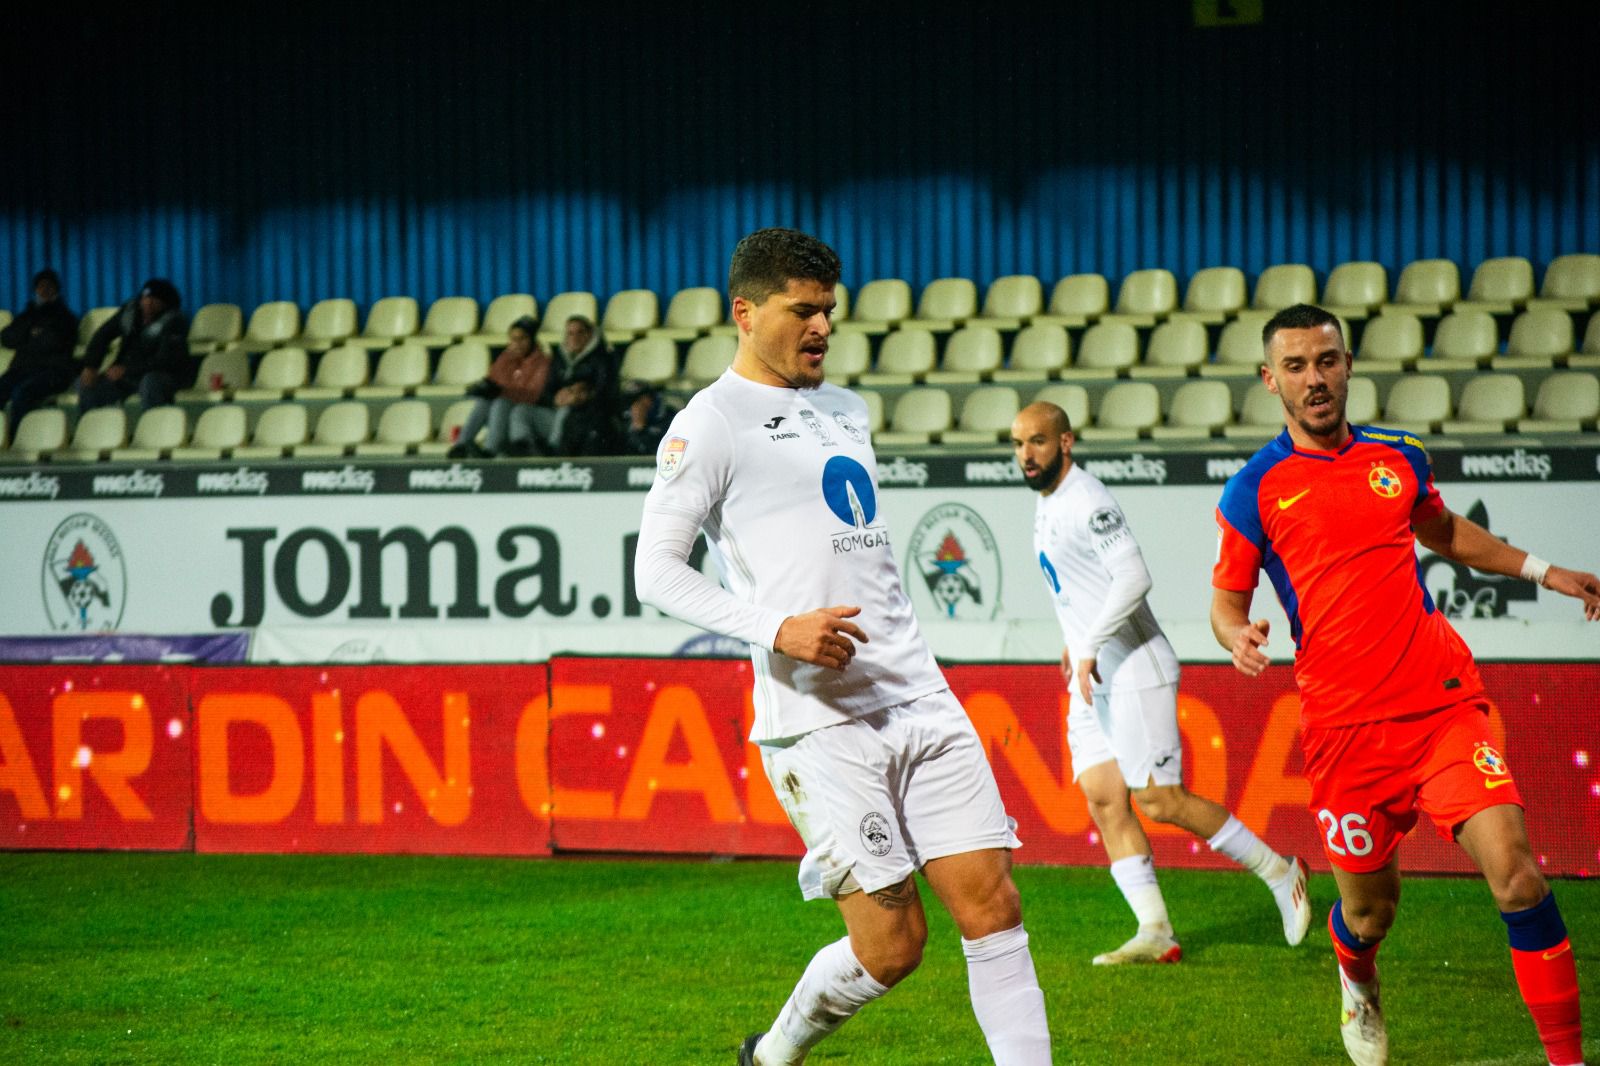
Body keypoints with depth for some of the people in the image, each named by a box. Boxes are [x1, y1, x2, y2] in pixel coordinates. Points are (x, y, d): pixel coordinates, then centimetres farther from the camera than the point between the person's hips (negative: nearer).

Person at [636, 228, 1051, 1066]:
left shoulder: (844, 410, 21)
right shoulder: (712, 422, -2)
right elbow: (656, 570, -7)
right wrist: (777, 629, -19)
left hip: (918, 699, 7)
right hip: (817, 717, -7)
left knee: (992, 906, -3)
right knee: (892, 944, -7)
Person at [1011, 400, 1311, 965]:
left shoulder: (1086, 501, -16)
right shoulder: (1047, 504, 14)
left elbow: (1133, 576, -26)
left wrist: (1089, 647, -27)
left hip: (1132, 670, -10)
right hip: (1092, 679, 10)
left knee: (1160, 801, -9)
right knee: (1104, 800, -1)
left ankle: (1279, 871, 5)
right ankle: (1155, 932, -3)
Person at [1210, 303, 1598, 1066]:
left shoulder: (1400, 457, 11)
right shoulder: (1254, 491, 1)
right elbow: (1227, 597, 9)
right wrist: (1238, 637, -14)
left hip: (1443, 702, 2)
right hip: (1344, 728, -1)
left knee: (1517, 876, -14)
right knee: (1369, 910, 8)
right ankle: (1357, 984, 46)